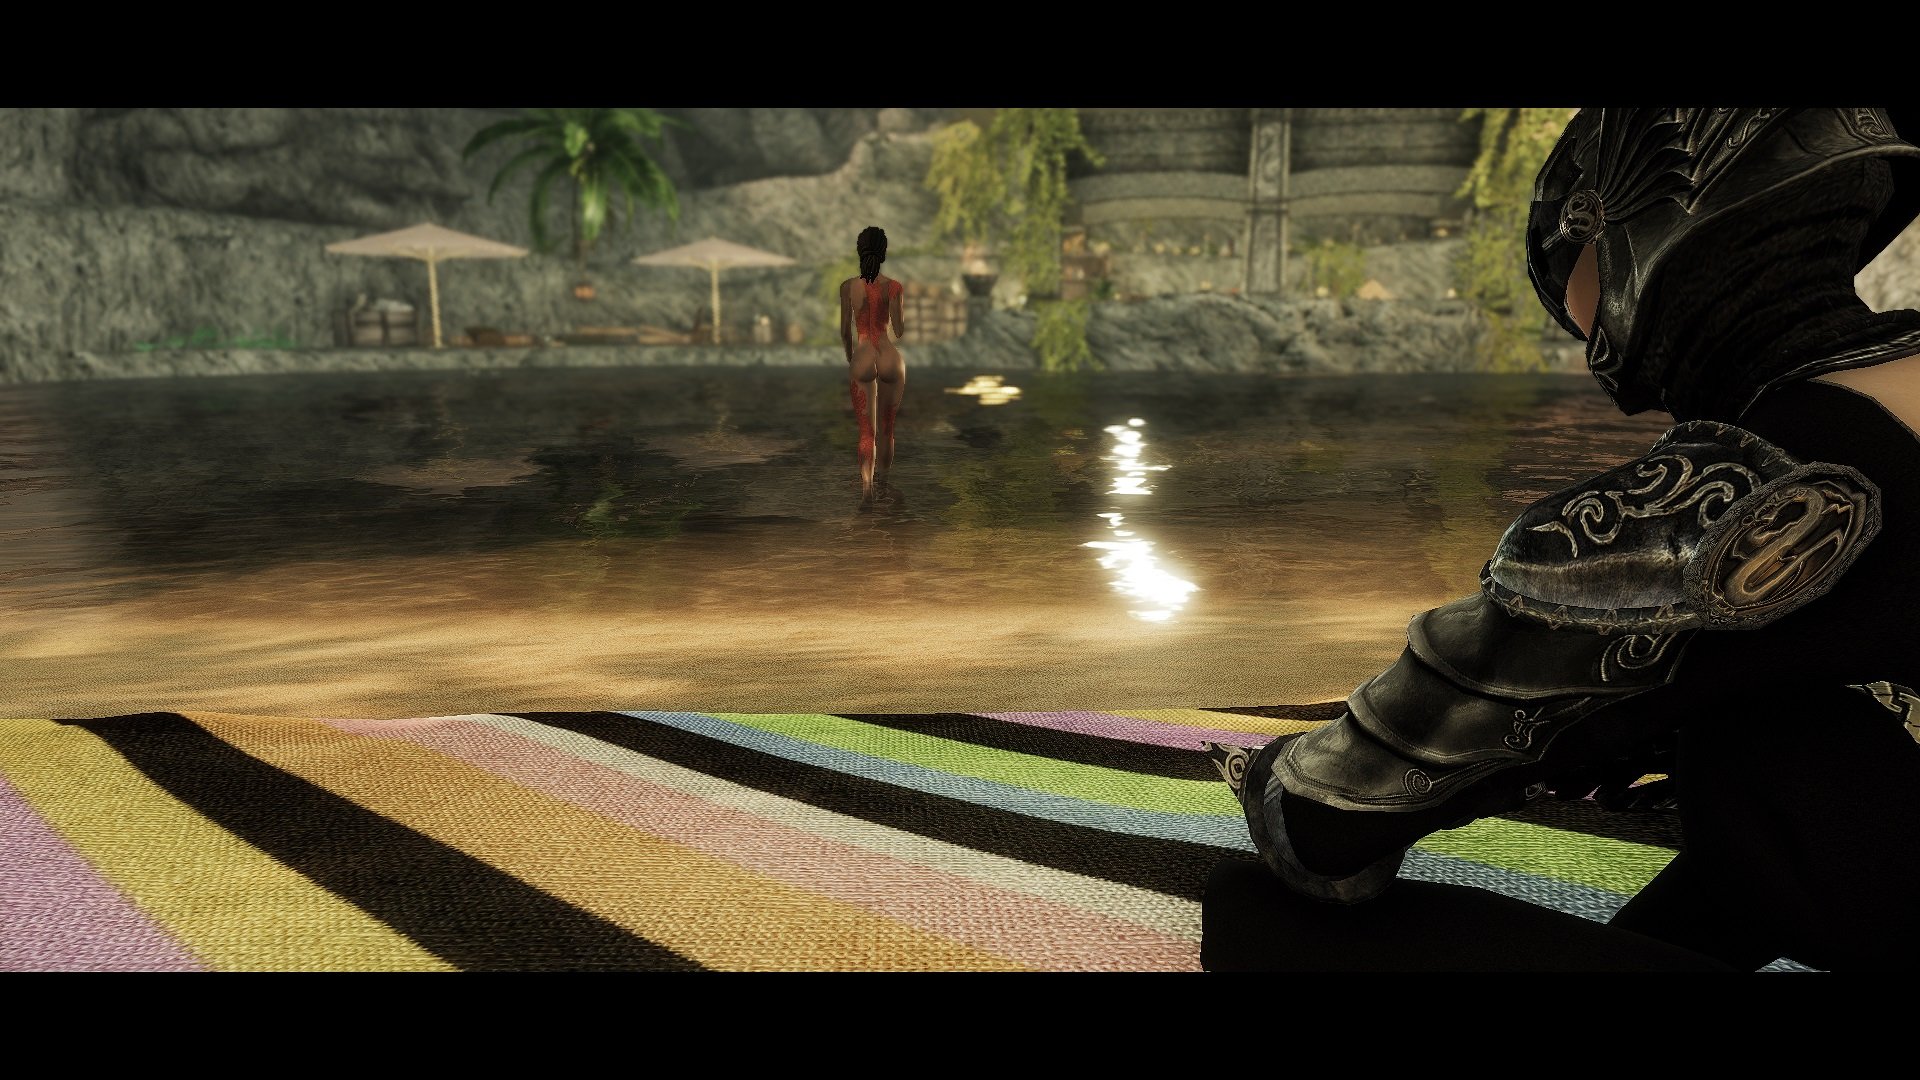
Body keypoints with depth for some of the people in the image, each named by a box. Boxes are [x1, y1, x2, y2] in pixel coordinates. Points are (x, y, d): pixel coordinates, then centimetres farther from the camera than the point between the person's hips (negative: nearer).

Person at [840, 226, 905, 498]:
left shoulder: (848, 286, -2)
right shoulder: (893, 287, -6)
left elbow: (845, 331, 2)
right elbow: (898, 330, -5)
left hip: (862, 358, 0)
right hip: (890, 358, 0)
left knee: (866, 431, 3)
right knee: (887, 427, 17)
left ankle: (866, 484, -17)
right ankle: (881, 480, 31)